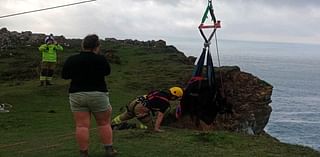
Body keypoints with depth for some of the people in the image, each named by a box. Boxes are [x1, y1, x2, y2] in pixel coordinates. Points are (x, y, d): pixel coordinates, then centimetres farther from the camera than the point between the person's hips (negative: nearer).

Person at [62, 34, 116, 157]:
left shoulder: (71, 60, -1)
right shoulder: (100, 59, -9)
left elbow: (64, 75, 9)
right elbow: (107, 72, 7)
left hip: (77, 95, 2)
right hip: (98, 94, -2)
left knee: (82, 125, 2)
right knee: (104, 123, 10)